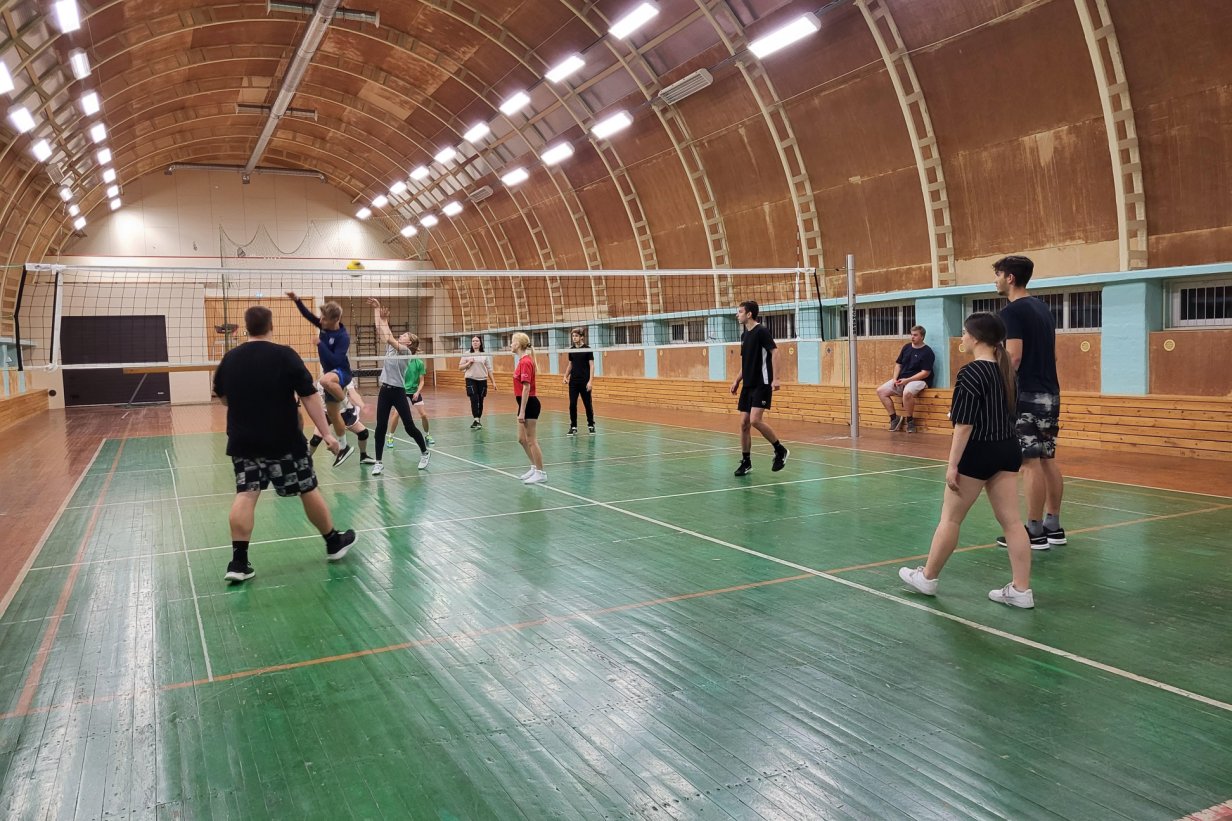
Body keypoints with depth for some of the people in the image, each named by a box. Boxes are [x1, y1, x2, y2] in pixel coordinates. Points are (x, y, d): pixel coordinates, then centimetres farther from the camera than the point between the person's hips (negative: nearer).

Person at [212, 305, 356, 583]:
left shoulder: (230, 359, 2)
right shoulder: (285, 355, -11)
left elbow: (223, 397, 17)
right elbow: (309, 397, -14)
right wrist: (327, 434, -13)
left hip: (243, 441, 4)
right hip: (284, 440, -3)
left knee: (246, 494, 2)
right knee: (307, 490, 9)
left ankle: (239, 562, -3)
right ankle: (334, 543, 23)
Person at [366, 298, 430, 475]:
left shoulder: (406, 351, -7)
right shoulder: (390, 347, 10)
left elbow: (390, 338, -22)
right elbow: (380, 331, 7)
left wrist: (385, 321, -22)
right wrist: (376, 310, 3)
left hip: (398, 392, -5)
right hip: (384, 391, 5)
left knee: (409, 426, 1)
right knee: (380, 427, 0)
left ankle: (425, 453, 21)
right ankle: (379, 463, 5)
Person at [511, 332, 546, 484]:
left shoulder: (525, 362, -18)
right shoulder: (522, 360, 12)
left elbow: (526, 388, -21)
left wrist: (522, 411, -22)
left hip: (529, 404, -10)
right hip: (525, 404, 10)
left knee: (531, 440, -2)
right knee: (522, 439, 16)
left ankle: (540, 473, 6)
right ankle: (534, 467, 26)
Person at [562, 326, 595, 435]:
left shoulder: (587, 349, -7)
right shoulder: (571, 350, 6)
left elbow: (591, 366, -7)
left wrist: (590, 381, -14)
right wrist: (566, 376, 3)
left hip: (584, 382, -4)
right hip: (573, 381, 4)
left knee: (588, 404, 6)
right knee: (572, 404, -1)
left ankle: (591, 425, 20)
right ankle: (573, 427, 5)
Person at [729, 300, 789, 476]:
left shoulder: (761, 331, -10)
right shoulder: (744, 335, 15)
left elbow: (775, 352, -17)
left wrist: (775, 378, -25)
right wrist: (737, 380, 18)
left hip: (762, 384, -8)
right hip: (748, 386, 8)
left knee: (755, 420, -18)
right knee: (744, 423, 3)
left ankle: (780, 450, 0)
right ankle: (746, 462, 12)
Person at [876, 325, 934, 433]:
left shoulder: (927, 352, -9)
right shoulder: (906, 347, 10)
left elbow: (925, 373, -16)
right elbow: (898, 364, 15)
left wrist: (907, 380, -21)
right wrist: (895, 379, -2)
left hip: (918, 380, -8)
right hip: (901, 380, 8)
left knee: (907, 393, -39)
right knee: (881, 391, -6)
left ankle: (910, 420, -18)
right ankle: (894, 418, 1)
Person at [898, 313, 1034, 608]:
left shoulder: (971, 372, -17)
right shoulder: (1006, 369, 8)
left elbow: (965, 424, -19)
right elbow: (1009, 412, 17)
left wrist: (953, 464, -17)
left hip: (978, 452, -8)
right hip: (1007, 450, 8)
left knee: (950, 517, 6)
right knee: (1011, 520, 7)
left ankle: (927, 578, 19)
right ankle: (1021, 590, 8)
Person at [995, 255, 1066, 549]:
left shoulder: (1012, 312, -12)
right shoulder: (1042, 307, 15)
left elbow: (1013, 357, -19)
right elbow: (1052, 354, 19)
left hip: (1027, 396, -9)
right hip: (1050, 393, 9)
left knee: (1030, 463, -6)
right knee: (1048, 460, 12)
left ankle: (1035, 532, -3)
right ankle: (1053, 527, 18)